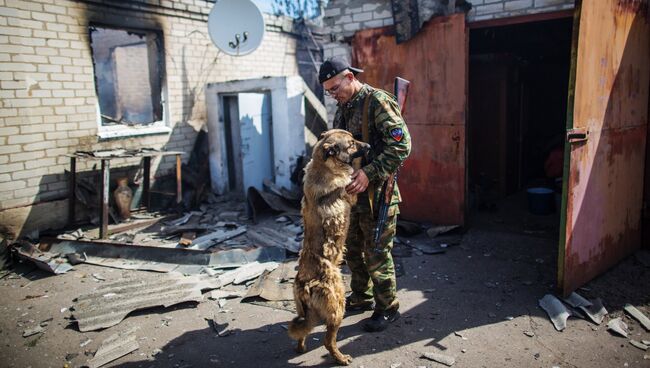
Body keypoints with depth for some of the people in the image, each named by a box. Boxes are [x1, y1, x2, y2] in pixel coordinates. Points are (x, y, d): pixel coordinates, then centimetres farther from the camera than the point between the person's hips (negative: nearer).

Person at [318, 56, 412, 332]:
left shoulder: (377, 102, -14)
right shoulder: (343, 108, 13)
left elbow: (401, 145, -22)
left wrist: (369, 173, -27)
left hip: (377, 192, -9)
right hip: (352, 191, 9)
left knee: (376, 252, 1)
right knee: (351, 248, 18)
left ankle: (388, 307, 19)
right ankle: (362, 297, 37)